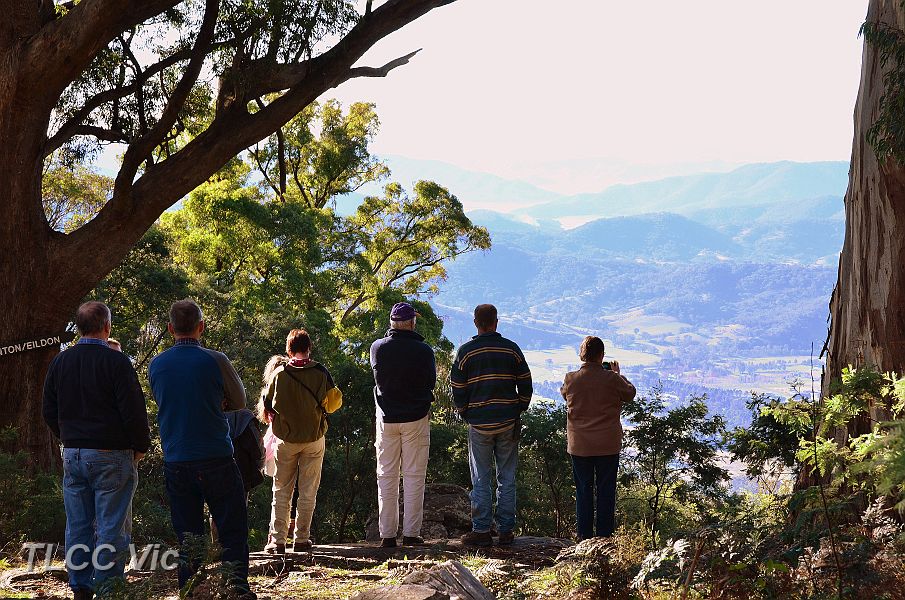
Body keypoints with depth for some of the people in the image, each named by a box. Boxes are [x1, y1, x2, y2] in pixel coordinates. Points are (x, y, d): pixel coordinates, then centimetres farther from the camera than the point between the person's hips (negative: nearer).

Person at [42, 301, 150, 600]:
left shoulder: (59, 362, 6)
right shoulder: (116, 361, -12)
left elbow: (50, 412, 12)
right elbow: (134, 411, -12)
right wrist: (140, 447, 1)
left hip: (73, 455, 6)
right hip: (111, 455, -6)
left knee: (77, 527, 10)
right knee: (111, 528, -1)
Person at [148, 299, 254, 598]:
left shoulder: (156, 365, 4)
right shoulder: (215, 361, -7)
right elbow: (239, 401, 7)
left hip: (175, 464, 4)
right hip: (216, 459, -3)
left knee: (188, 537, 9)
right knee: (232, 533, 3)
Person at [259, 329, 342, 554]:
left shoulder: (279, 373, -5)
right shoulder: (321, 372, -5)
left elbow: (265, 408, 0)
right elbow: (334, 402, 1)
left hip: (285, 440, 0)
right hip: (314, 437, 0)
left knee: (281, 491, 7)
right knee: (308, 492, 7)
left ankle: (277, 539, 2)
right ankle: (302, 539, 6)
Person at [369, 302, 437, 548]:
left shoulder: (377, 348, -3)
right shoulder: (423, 350, -10)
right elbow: (431, 382, 2)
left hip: (386, 418, 2)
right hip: (416, 417, -2)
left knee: (386, 477, 8)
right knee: (414, 477, 3)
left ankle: (387, 534, 6)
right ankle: (411, 533, 1)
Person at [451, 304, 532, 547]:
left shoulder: (466, 351, -3)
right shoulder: (511, 349, 1)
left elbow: (458, 389, -1)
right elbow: (525, 384, 4)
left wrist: (464, 413, 13)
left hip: (479, 424, -1)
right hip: (508, 422, 1)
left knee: (481, 479, 4)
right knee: (507, 478, 7)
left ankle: (481, 530, 3)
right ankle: (506, 531, 8)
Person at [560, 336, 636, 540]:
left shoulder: (571, 379, -7)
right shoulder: (611, 378, -12)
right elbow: (630, 393, 5)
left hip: (579, 445, 2)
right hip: (608, 445, -2)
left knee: (583, 489, 10)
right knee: (606, 490, 7)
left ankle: (584, 535, 11)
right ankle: (605, 534, 10)